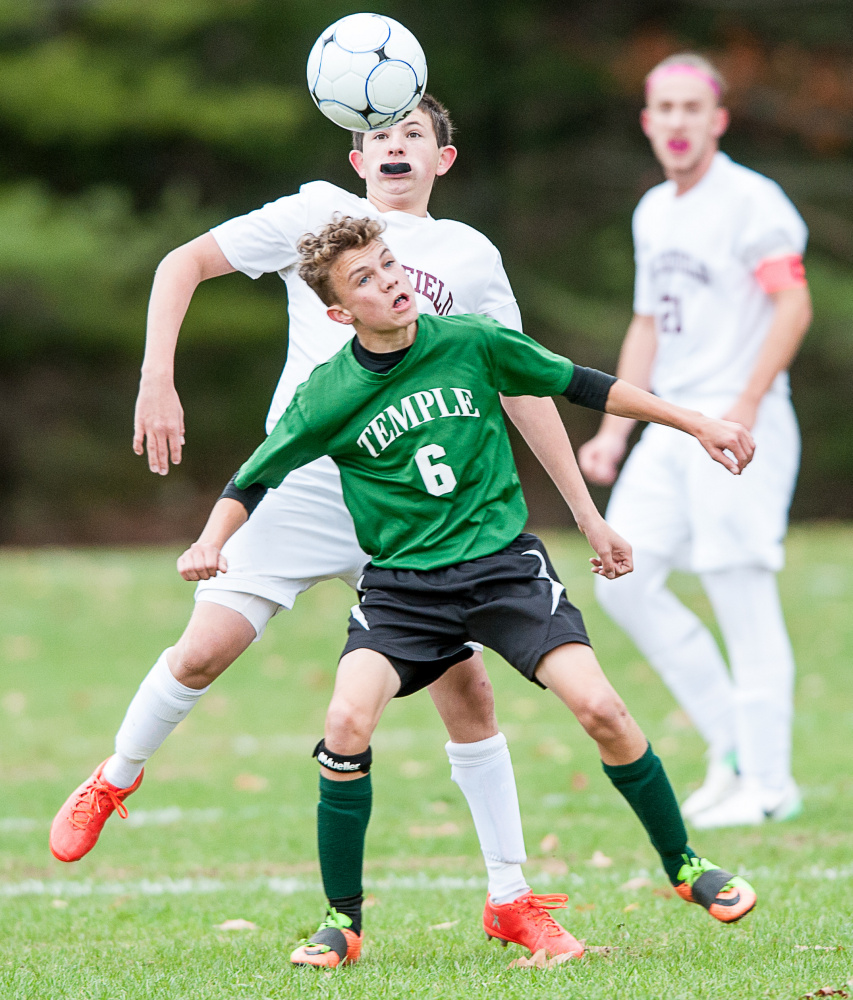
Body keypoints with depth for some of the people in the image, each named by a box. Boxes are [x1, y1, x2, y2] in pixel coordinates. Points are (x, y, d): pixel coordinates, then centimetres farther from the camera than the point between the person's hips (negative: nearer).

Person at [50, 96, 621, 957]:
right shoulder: (319, 214, 5)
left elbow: (519, 384, 16)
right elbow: (182, 266, 6)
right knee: (204, 650, -10)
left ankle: (512, 900, 5)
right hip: (304, 476, -1)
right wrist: (157, 383, -7)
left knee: (465, 688, -5)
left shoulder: (470, 257, 11)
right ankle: (114, 780, 21)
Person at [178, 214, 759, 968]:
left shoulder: (471, 343, -5)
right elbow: (252, 481, 4)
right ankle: (343, 922, -6)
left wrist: (697, 425, 8)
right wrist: (212, 542, -16)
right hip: (401, 585, 0)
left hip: (503, 561, 0)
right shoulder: (329, 397, -8)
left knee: (599, 708, -15)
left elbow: (580, 386, 6)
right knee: (347, 723, -22)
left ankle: (683, 865, 7)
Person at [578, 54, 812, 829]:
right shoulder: (653, 213, 17)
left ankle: (768, 781, 0)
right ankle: (731, 742, 12)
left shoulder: (751, 202, -8)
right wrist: (614, 432, 17)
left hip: (741, 425, -8)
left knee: (743, 598, -7)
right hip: (671, 429, 8)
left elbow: (794, 307, -16)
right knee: (625, 580, 2)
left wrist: (745, 406, -24)